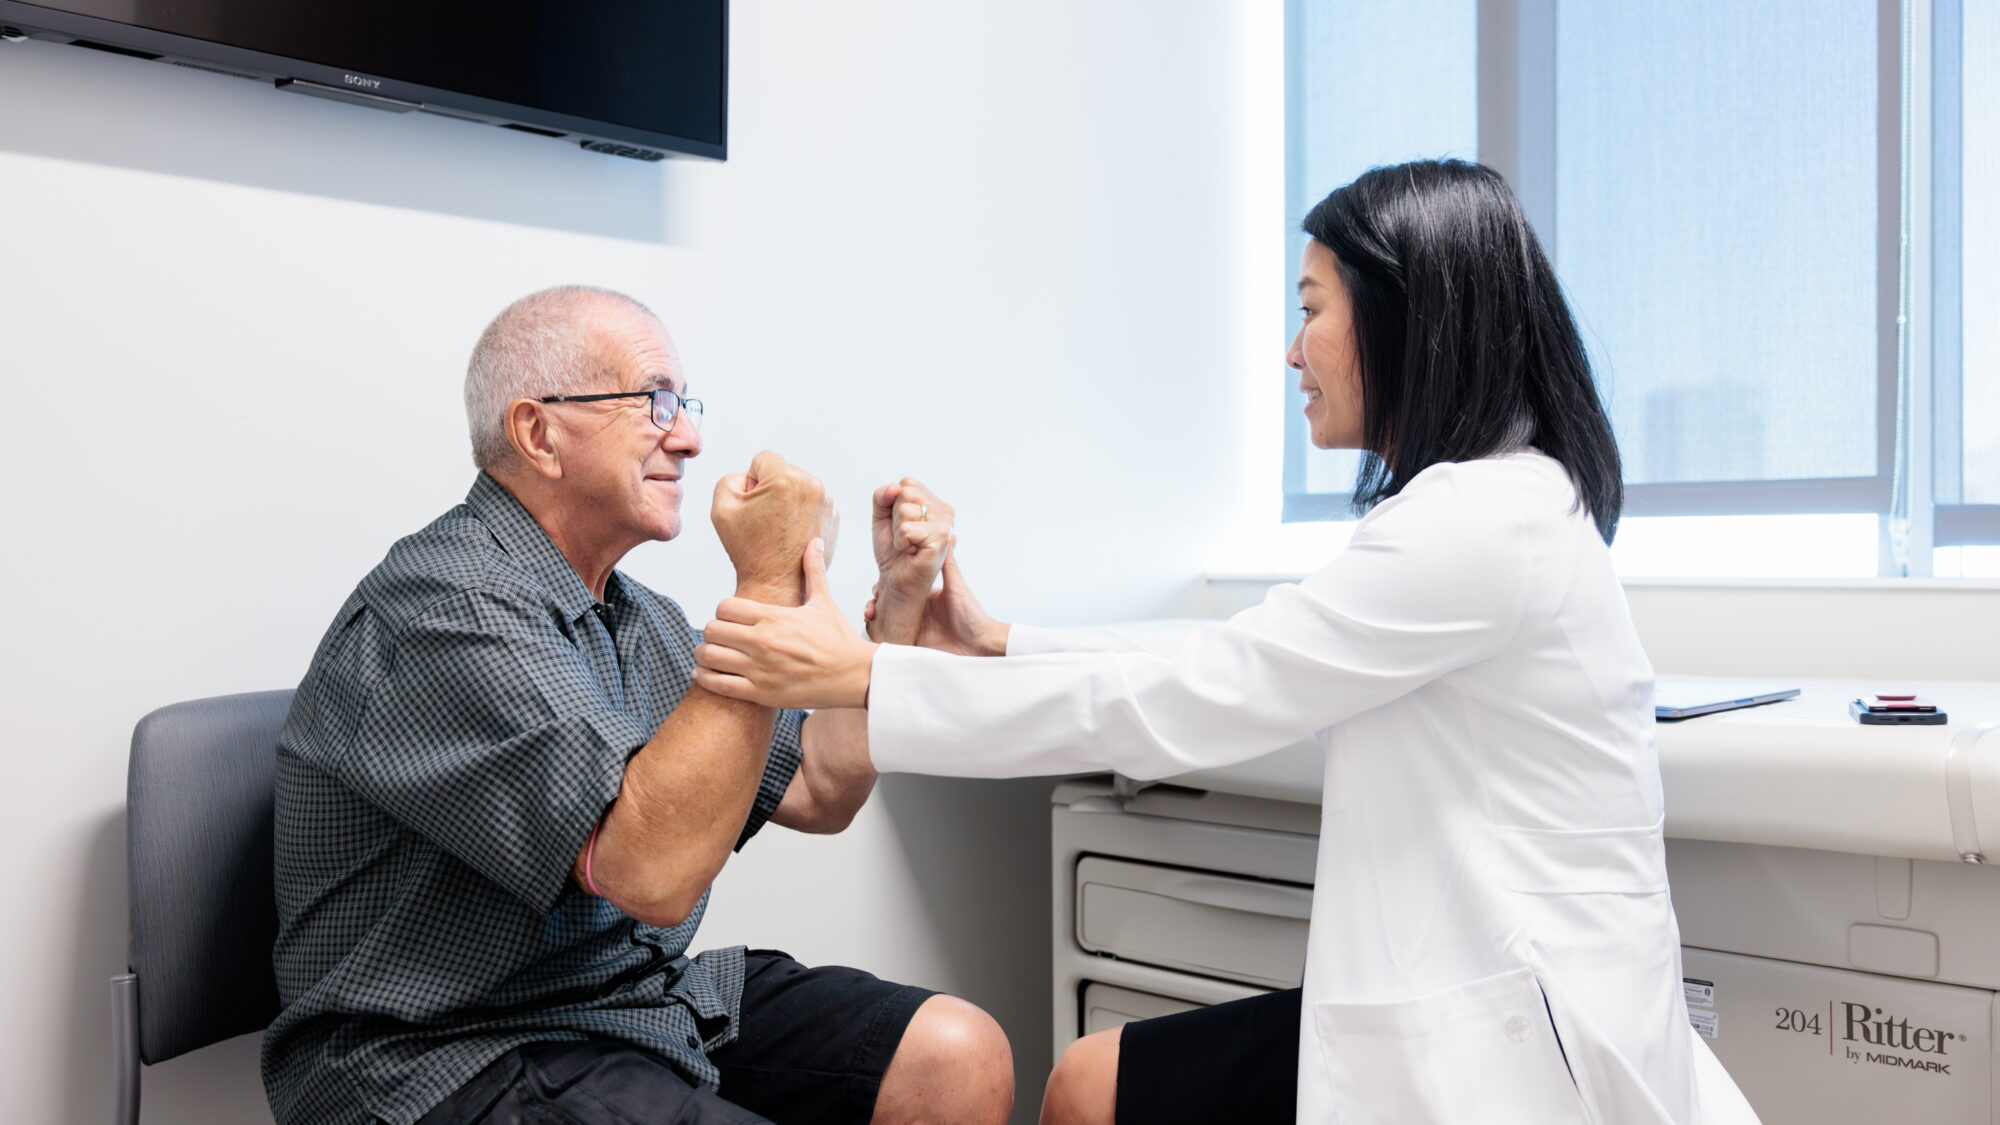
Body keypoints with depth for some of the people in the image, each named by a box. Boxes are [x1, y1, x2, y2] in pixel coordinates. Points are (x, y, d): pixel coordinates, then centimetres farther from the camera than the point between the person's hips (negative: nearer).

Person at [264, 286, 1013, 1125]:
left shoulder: (639, 617, 12)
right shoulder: (443, 609, -19)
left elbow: (820, 794, 12)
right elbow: (653, 871, -29)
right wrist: (768, 586, -25)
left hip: (654, 998, 9)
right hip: (468, 1056, -9)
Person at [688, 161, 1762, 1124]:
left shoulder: (1486, 520, -22)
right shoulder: (1490, 503, 10)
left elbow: (1183, 703, -21)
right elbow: (1231, 663, 12)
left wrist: (861, 675, -15)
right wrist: (996, 643, 10)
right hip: (1460, 995, 9)